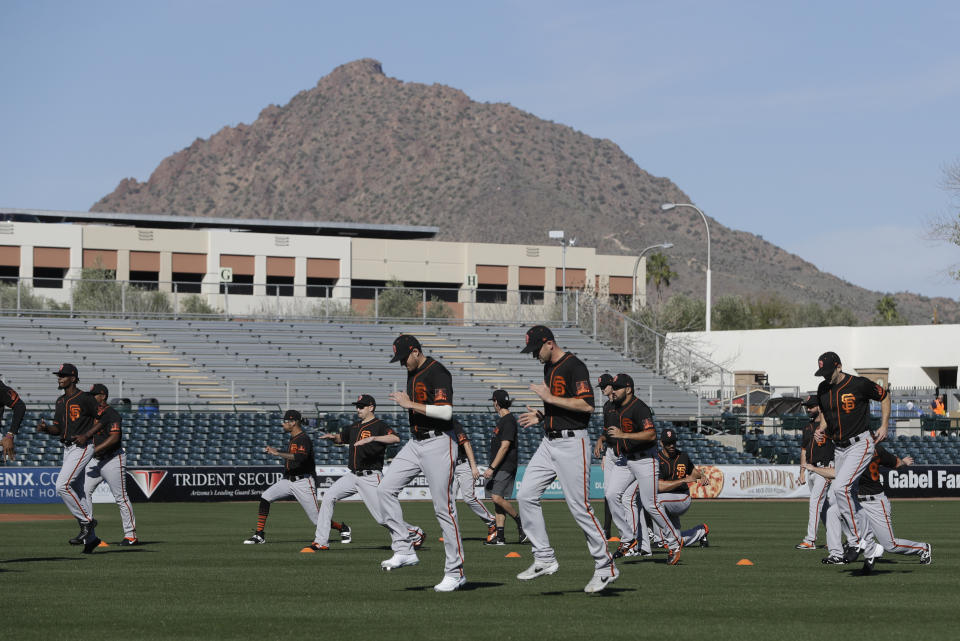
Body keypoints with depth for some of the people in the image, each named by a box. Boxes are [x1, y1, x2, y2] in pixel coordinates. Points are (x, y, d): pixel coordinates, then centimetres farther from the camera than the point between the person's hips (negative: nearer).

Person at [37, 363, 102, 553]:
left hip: (83, 447, -9)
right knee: (76, 492, 8)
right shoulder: (60, 401, 15)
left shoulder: (85, 399, -10)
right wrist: (45, 428, -2)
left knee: (62, 485, -20)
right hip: (67, 449, 9)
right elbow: (58, 428, 19)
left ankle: (87, 522, -10)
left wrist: (86, 435, -15)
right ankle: (90, 538, 14)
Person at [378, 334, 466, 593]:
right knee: (386, 488, -3)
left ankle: (455, 571, -3)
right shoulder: (413, 373, 13)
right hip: (415, 442, 9)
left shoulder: (437, 372, -15)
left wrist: (410, 404, -22)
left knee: (443, 507, -8)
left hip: (438, 443, -9)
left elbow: (446, 411, -25)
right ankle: (404, 550, 1)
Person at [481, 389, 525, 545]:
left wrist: (492, 467, -23)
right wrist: (492, 468, 22)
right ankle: (499, 536, 5)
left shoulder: (508, 420, -13)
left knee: (497, 498, -17)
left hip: (505, 467, -10)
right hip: (498, 467, 10)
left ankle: (520, 521, -3)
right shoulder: (501, 420, 18)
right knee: (497, 499, 5)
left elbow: (505, 446, -20)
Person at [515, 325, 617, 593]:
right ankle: (544, 559, 6)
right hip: (550, 441, 9)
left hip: (572, 443, -9)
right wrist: (540, 416, 10)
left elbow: (586, 404, -23)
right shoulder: (548, 367, 16)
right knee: (526, 495, 0)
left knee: (579, 505, -9)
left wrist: (550, 398, -19)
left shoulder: (574, 366, -13)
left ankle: (606, 567, 0)